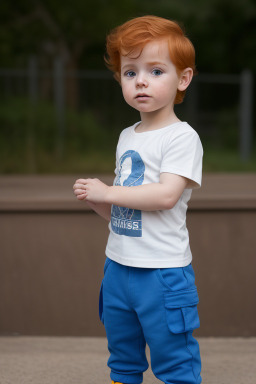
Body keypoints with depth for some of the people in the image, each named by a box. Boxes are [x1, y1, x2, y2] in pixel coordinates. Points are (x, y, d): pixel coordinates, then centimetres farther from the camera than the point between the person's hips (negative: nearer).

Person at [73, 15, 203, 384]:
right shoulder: (127, 137, 12)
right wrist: (93, 200, -3)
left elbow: (166, 195, -24)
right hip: (118, 266, 8)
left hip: (163, 271, -8)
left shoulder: (182, 137, -12)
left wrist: (107, 192, -16)